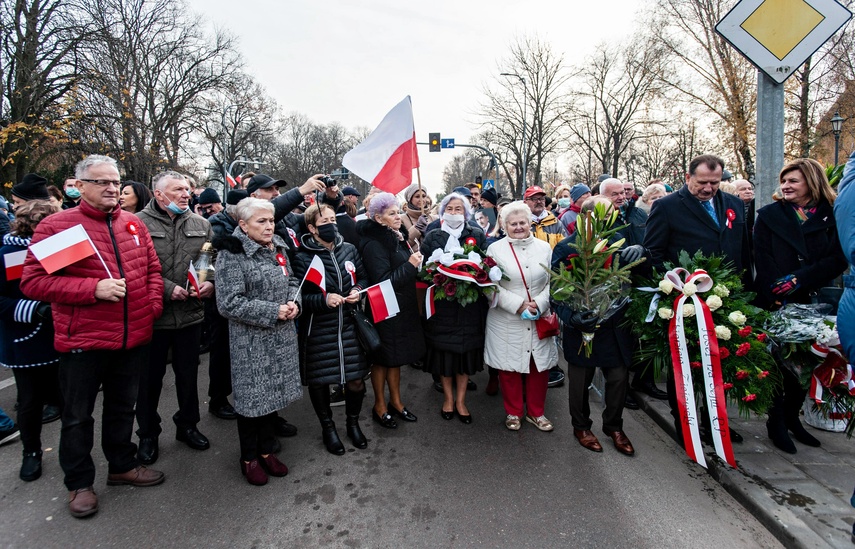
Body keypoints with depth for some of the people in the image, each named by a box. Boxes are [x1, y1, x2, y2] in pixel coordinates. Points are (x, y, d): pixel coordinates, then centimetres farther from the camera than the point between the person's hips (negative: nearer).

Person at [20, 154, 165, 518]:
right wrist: (93, 289, -22)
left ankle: (122, 465, 39)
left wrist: (153, 306, -2)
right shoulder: (56, 225, -9)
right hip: (83, 340, -4)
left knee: (123, 407, 20)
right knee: (78, 415, 13)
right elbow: (33, 281, -13)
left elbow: (152, 269, 11)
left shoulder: (133, 224, 6)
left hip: (133, 338, 5)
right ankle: (79, 483, 32)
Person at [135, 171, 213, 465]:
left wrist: (211, 282, -9)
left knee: (189, 374, 17)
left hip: (191, 313, 4)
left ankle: (187, 425, 36)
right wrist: (167, 289, -20)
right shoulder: (139, 223, -8)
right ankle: (148, 434, 31)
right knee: (150, 377, 12)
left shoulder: (201, 224, 7)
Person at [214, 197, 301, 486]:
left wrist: (294, 302, -4)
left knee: (273, 392, 15)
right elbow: (229, 303, -19)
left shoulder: (278, 248, 7)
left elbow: (292, 281, 17)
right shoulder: (232, 254, -14)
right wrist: (273, 311, -21)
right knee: (252, 396, 6)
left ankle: (266, 450, 34)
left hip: (280, 336, 6)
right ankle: (249, 458, 28)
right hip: (250, 341, -6)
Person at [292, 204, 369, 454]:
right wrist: (324, 299, -24)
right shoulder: (302, 258, -9)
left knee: (356, 379, 8)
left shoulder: (349, 249, 3)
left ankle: (353, 422, 35)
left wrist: (358, 290, -8)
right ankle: (327, 427, 35)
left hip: (350, 326, 3)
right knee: (319, 380, 11)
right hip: (318, 330, -3)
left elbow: (364, 277, 12)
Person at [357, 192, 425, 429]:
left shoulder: (396, 238, 9)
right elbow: (383, 281, -24)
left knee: (396, 358, 18)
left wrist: (415, 261, 4)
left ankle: (395, 401, 33)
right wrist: (410, 265, -21)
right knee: (383, 359, 8)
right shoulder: (374, 244, -18)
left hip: (402, 308, 8)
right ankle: (380, 406, 26)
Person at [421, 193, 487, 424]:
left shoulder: (478, 235, 6)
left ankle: (460, 399, 21)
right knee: (444, 350, 6)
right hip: (441, 303, 0)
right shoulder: (432, 237, 6)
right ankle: (448, 397, 25)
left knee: (466, 349, 6)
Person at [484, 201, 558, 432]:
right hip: (507, 322, -2)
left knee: (539, 366, 10)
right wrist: (518, 305, -14)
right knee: (510, 367, 6)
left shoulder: (544, 248, 6)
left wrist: (539, 303, -11)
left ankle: (535, 412, 30)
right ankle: (513, 412, 27)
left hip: (540, 321, 3)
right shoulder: (495, 249, -2)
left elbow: (553, 282, 5)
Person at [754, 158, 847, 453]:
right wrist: (777, 295, -14)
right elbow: (763, 261, -4)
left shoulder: (832, 216, 5)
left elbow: (838, 260, -4)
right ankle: (776, 422, 15)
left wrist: (799, 279, -17)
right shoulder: (769, 215, 3)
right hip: (775, 304, -2)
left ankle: (792, 416, 27)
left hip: (812, 303, 2)